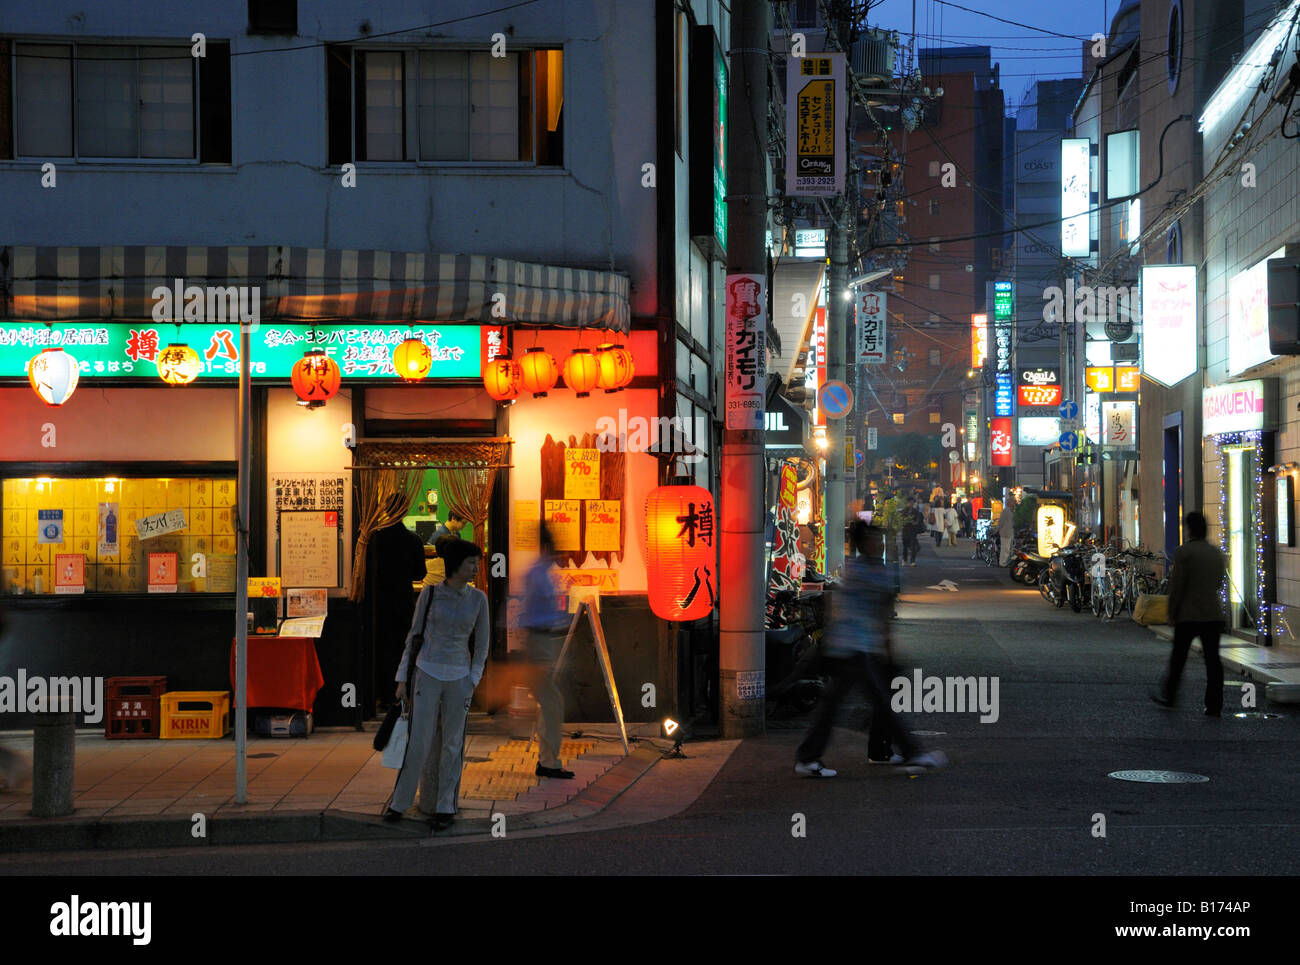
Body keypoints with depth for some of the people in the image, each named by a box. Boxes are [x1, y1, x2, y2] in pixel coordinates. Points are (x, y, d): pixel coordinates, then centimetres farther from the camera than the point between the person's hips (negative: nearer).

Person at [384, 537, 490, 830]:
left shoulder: (478, 598, -1)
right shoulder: (429, 594, -4)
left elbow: (482, 643, 6)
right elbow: (414, 636, 3)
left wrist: (473, 682, -1)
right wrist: (402, 678, 1)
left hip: (458, 677, 1)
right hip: (427, 674, -1)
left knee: (451, 744, 3)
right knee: (419, 743, -3)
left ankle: (444, 807, 14)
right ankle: (399, 801, 13)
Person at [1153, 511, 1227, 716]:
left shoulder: (1184, 552, -11)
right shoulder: (1216, 553, 9)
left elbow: (1177, 586, -12)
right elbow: (1218, 582, 16)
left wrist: (1171, 613, -4)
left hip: (1188, 615, -5)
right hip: (1213, 615, 5)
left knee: (1178, 657, 10)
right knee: (1212, 659, 3)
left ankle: (1168, 696, 22)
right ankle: (1214, 705, 0)